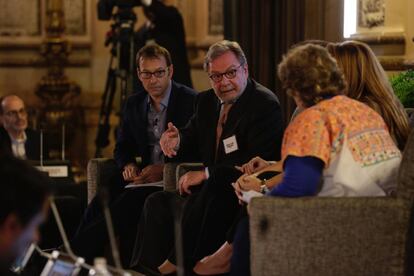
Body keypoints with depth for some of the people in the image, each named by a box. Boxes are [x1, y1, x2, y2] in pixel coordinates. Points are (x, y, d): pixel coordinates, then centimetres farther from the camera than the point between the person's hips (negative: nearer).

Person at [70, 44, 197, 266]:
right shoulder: (134, 104, 13)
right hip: (147, 178, 6)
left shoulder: (191, 101, -5)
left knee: (129, 201, -31)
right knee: (100, 202, -23)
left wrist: (165, 169, -20)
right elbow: (122, 146, 21)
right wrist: (128, 165, -2)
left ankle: (74, 254, -29)